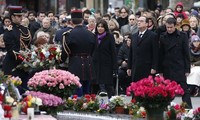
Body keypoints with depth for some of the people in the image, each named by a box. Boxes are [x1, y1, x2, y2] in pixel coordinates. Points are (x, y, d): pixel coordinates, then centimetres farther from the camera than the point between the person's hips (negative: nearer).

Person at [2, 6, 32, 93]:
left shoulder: (25, 30, 12)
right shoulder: (9, 31, -10)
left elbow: (29, 45, 15)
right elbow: (11, 50, -15)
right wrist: (22, 59, -22)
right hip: (13, 66, -7)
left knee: (24, 89, 5)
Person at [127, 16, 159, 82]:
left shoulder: (152, 36, -1)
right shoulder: (134, 36, 18)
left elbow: (155, 53, -5)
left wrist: (154, 68, -12)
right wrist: (129, 67, 15)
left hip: (147, 70, -5)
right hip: (135, 70, 5)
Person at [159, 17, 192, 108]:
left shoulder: (182, 36, -1)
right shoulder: (163, 37, 5)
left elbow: (186, 53, 0)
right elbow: (161, 55, 7)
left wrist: (187, 69, -4)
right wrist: (161, 70, 4)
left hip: (180, 68, -2)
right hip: (167, 68, 2)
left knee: (184, 89, -4)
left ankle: (188, 108, -4)